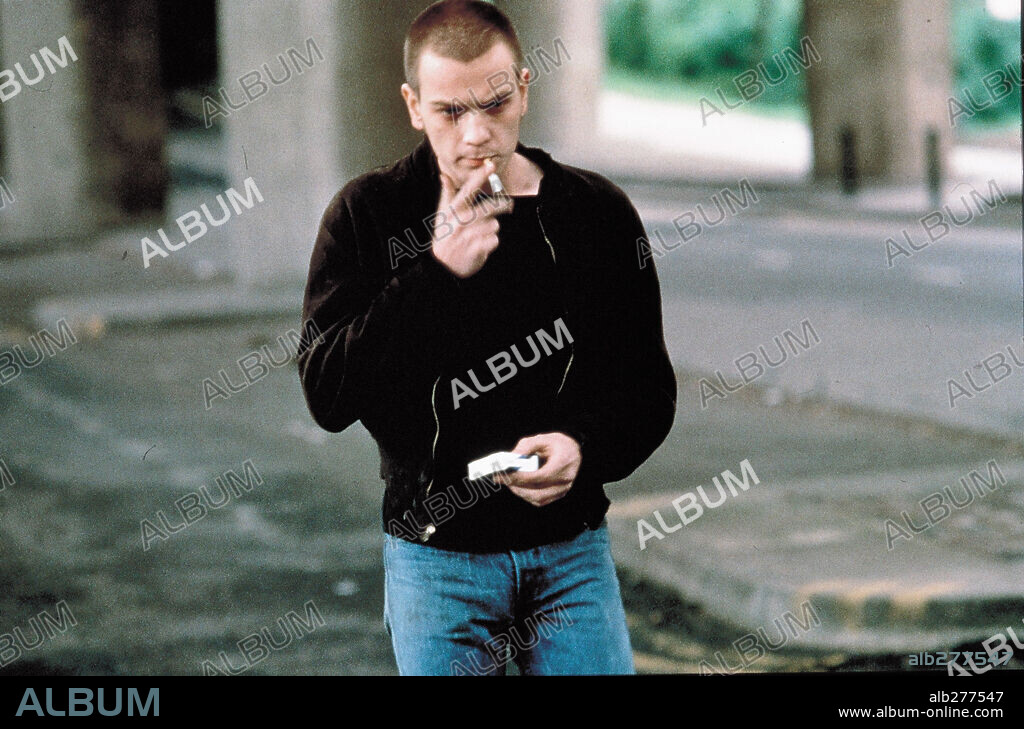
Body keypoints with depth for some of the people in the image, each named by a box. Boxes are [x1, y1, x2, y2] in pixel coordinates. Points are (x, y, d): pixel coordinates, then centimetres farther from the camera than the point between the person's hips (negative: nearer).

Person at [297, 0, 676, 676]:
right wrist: (435, 273, -21)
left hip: (572, 546, 1)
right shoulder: (368, 215, -5)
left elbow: (648, 389, 5)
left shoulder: (598, 213, 0)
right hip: (436, 552, -1)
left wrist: (585, 450, -17)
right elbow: (327, 395, -13)